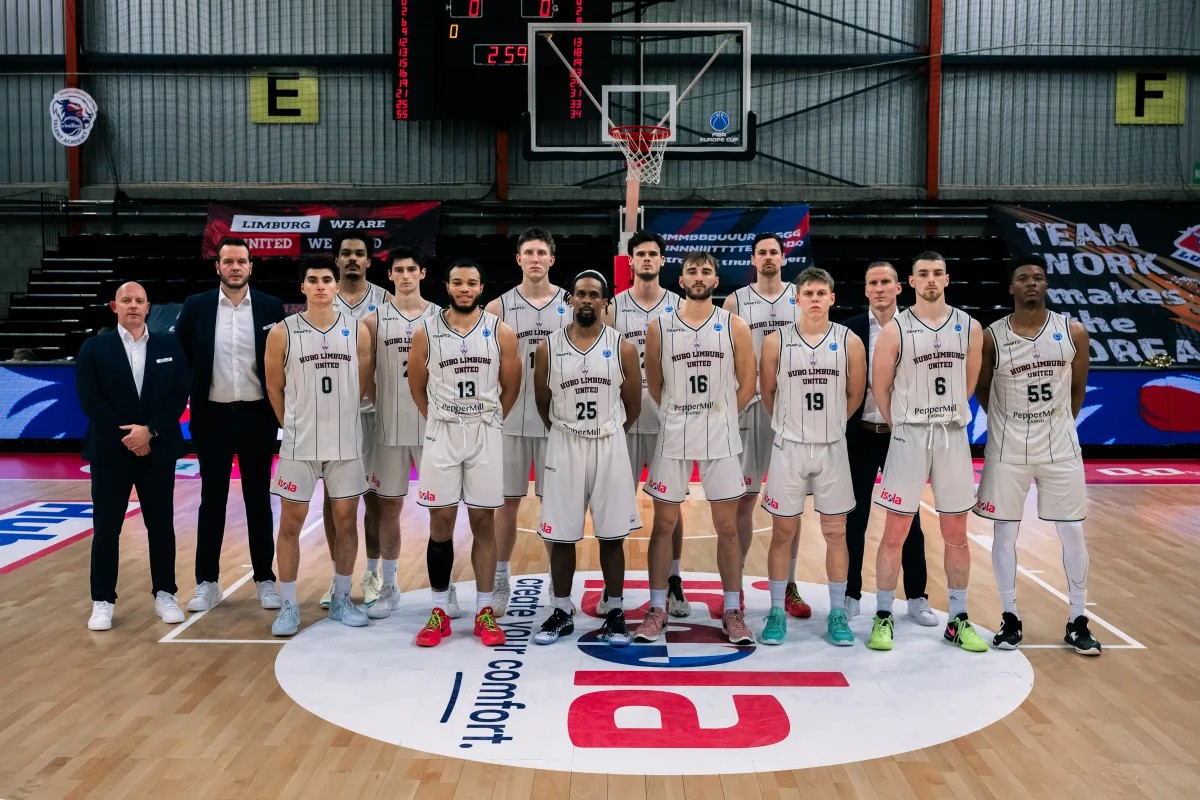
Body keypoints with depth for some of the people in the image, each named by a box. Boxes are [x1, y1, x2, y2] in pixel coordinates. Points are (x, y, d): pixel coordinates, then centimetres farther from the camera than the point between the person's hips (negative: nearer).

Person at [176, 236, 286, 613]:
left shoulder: (271, 307, -1)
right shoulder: (196, 306, 0)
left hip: (258, 416, 0)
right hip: (213, 416, 0)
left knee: (259, 499, 8)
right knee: (212, 500, 7)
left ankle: (265, 579, 17)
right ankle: (207, 582, 17)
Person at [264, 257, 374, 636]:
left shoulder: (358, 330, 0)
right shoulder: (282, 333, -5)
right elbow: (274, 388, 5)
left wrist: (338, 418, 9)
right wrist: (295, 424, 9)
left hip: (347, 442, 2)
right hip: (299, 444, -1)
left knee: (346, 520, 9)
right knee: (290, 523, 4)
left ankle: (342, 599, 23)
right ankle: (288, 605, 16)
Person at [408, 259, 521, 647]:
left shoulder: (501, 332, -2)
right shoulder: (426, 332, -2)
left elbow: (511, 387, 7)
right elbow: (417, 387, 10)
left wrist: (488, 421, 10)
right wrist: (442, 422, 11)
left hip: (486, 437, 0)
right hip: (441, 436, 0)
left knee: (483, 522, 5)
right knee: (441, 522, 4)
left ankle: (484, 611, 13)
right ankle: (439, 611, 14)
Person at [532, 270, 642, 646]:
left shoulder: (622, 347, -1)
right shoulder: (548, 347, 0)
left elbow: (633, 405, 6)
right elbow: (543, 404, 9)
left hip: (610, 446, 0)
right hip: (564, 446, 1)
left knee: (612, 535, 5)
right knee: (562, 536, 6)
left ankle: (615, 613, 17)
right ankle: (561, 613, 19)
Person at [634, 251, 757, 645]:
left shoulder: (735, 327, 0)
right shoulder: (659, 327, 0)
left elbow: (747, 385, 5)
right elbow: (654, 384, 9)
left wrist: (719, 417, 7)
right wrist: (681, 416, 11)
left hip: (721, 439, 0)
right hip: (673, 438, 1)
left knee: (727, 527, 5)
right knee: (663, 524, 5)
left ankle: (732, 612, 16)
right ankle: (657, 609, 16)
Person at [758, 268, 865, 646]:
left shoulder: (850, 342, -2)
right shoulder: (776, 342, -4)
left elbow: (855, 395, 8)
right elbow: (767, 393, 6)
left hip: (832, 448, 1)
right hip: (788, 448, -1)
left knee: (836, 531, 7)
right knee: (783, 531, 5)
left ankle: (838, 613, 17)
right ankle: (777, 611, 15)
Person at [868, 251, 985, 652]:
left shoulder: (969, 327, 4)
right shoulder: (895, 329, -5)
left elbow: (969, 381, 14)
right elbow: (880, 386, 0)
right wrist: (899, 426, 6)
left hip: (953, 437, 3)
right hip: (908, 437, -3)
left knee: (956, 534, 9)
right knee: (895, 533, 1)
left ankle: (958, 620, 20)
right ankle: (883, 617, 11)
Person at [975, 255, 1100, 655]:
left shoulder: (1073, 332, -3)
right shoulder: (992, 337, -7)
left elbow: (1078, 388, 10)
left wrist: (1060, 424, 12)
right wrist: (1009, 422, 6)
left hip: (1060, 445, 1)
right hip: (1008, 447, -1)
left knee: (1073, 532, 4)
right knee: (1004, 531, 4)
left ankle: (1078, 622, 18)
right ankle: (1010, 618, 18)